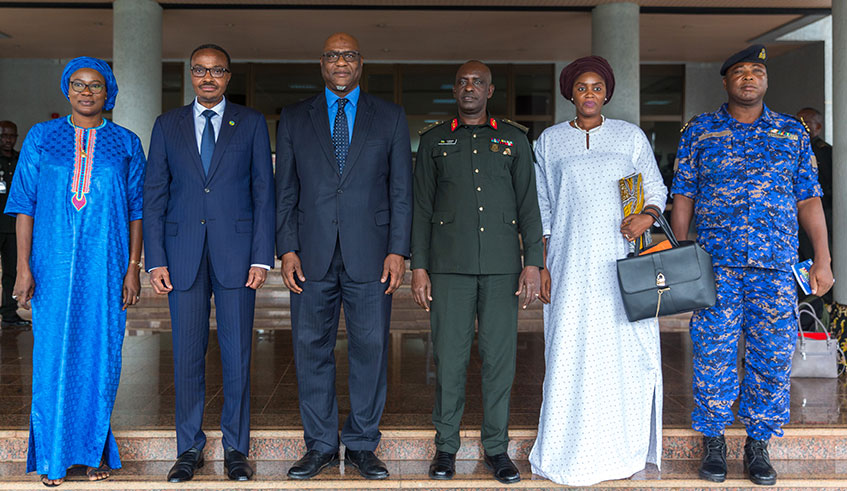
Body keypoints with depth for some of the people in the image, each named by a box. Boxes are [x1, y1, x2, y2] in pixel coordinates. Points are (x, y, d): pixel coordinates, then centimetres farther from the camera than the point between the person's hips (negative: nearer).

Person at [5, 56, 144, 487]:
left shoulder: (126, 144, 7)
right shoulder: (41, 138, 7)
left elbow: (136, 209, 6)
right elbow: (25, 204, 4)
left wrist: (133, 266, -1)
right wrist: (23, 266, -3)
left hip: (106, 265, 0)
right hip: (53, 263, 0)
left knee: (99, 355, 5)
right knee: (53, 355, 2)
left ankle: (93, 448, 20)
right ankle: (53, 455, 16)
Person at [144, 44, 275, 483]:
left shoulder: (251, 123, 7)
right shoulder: (168, 125, 11)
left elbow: (264, 192, 3)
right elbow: (154, 196, 7)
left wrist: (262, 257, -5)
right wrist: (155, 260, -1)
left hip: (235, 251, -1)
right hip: (183, 254, 1)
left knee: (237, 354, 3)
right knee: (187, 355, 5)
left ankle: (235, 448, 16)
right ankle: (189, 448, 19)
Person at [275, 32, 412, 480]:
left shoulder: (390, 117, 9)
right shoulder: (294, 119, 11)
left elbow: (401, 190, 5)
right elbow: (285, 192, 8)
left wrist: (397, 250, -3)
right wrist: (287, 249, -2)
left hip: (370, 255, 0)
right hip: (312, 255, 1)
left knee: (370, 349, 2)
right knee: (312, 350, 4)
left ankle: (362, 445, 16)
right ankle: (320, 446, 18)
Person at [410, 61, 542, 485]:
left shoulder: (514, 139, 11)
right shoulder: (434, 140, 10)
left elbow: (528, 205, 9)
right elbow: (421, 207, 8)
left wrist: (532, 263, 0)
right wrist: (418, 268, 1)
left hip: (502, 266, 1)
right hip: (449, 265, 0)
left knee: (500, 357, 3)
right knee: (449, 357, 2)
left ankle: (497, 447, 16)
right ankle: (446, 446, 16)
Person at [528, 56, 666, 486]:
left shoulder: (631, 136, 10)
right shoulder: (550, 141, 10)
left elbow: (656, 188, 12)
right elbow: (542, 207, 10)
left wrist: (647, 216, -11)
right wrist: (541, 264, 3)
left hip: (622, 261, 1)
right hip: (571, 263, 0)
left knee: (625, 349, -1)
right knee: (571, 350, -3)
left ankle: (623, 449, 14)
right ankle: (572, 452, 9)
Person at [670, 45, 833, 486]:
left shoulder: (792, 132, 12)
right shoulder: (699, 130, 9)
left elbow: (809, 200, 10)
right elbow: (682, 197, 7)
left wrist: (822, 259, 3)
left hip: (777, 265, 1)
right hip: (715, 262, -1)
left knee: (773, 356, 2)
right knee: (713, 354, 0)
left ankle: (758, 443, 17)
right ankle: (713, 442, 16)